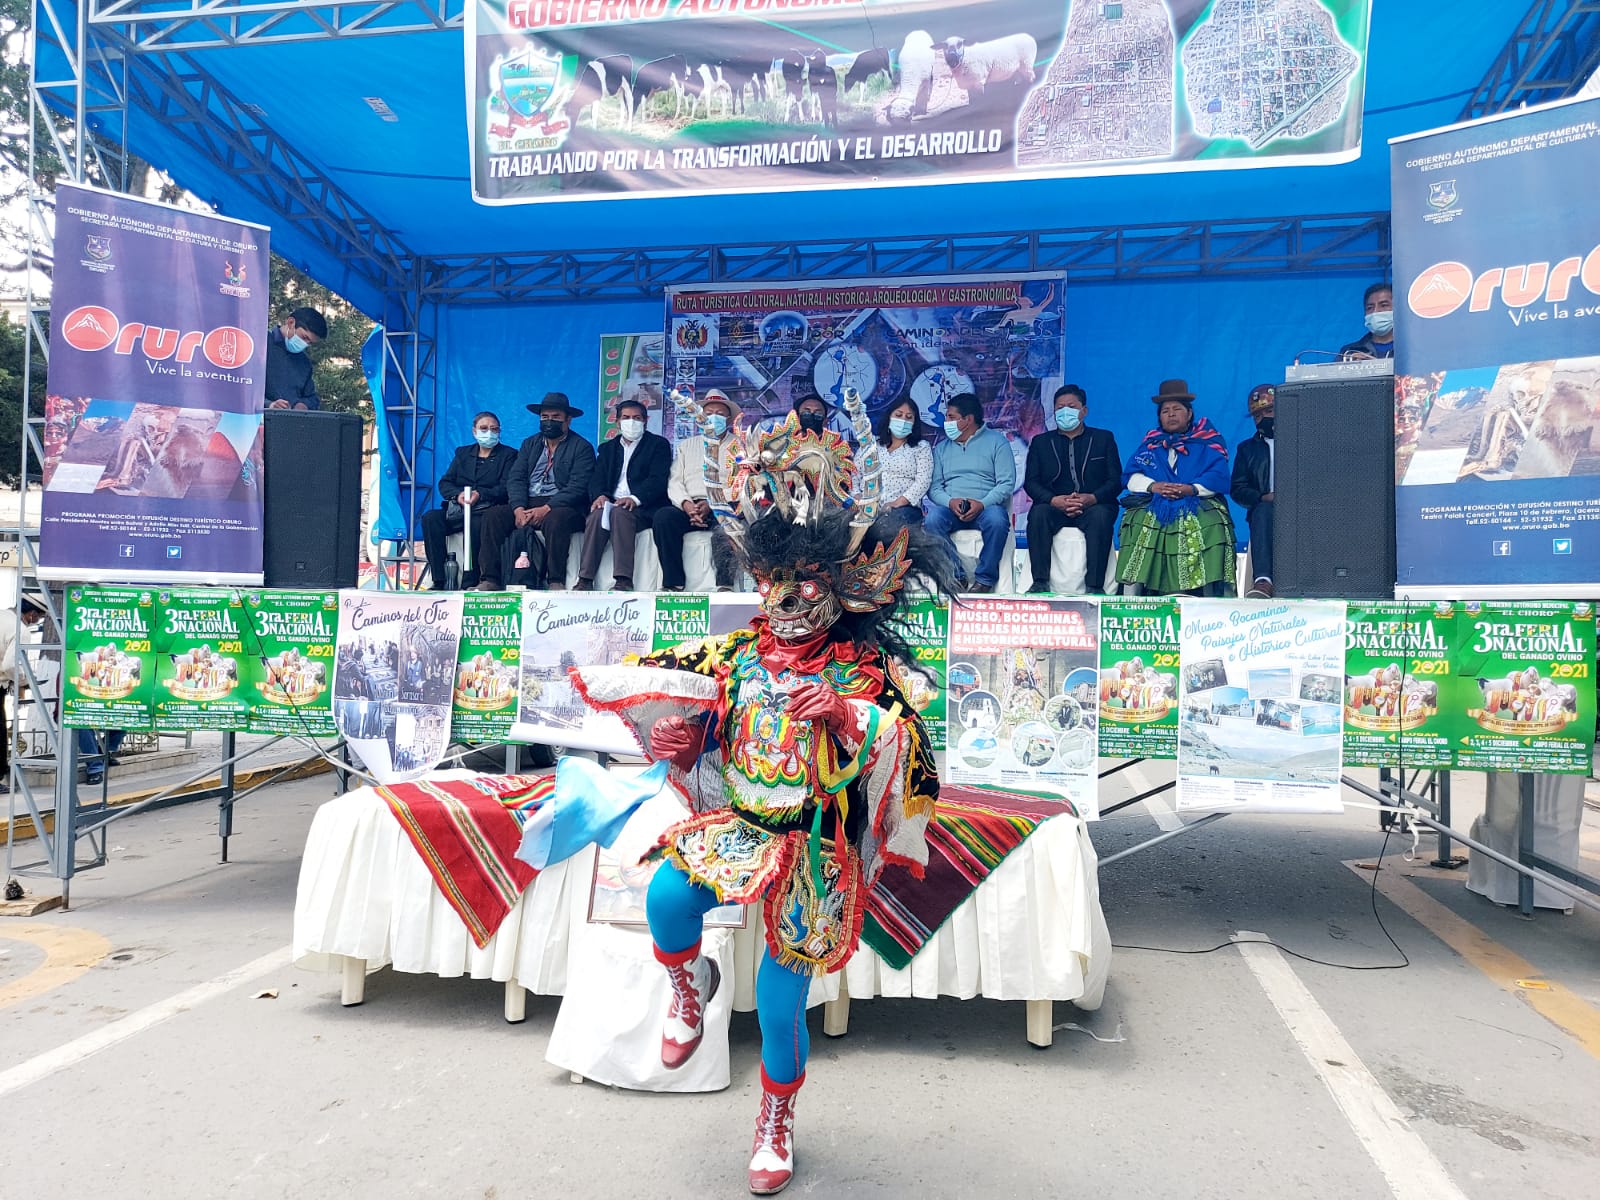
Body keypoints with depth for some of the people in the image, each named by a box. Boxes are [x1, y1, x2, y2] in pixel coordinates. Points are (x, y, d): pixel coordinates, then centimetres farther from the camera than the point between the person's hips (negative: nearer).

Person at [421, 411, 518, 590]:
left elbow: (507, 488, -3)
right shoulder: (463, 453, 23)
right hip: (458, 508, 4)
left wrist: (480, 494, -19)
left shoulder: (508, 455, 11)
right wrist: (457, 494, -10)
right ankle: (438, 581, -27)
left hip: (487, 509, -4)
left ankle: (470, 583, -34)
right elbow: (444, 483, 13)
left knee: (476, 523, -38)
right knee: (430, 518, -25)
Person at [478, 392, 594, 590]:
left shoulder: (582, 448, 3)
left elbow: (578, 488, -10)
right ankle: (490, 580, -21)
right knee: (495, 516, -19)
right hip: (527, 505, 5)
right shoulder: (530, 444, 20)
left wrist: (546, 508, -21)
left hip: (561, 507, -5)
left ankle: (555, 582, -36)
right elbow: (516, 479, 9)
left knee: (555, 520, -37)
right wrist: (519, 508, -11)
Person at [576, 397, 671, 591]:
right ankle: (585, 581, -35)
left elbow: (657, 479, -5)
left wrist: (635, 498, -22)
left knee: (619, 512, -35)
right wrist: (599, 495, -13)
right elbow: (597, 478, 11)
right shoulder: (608, 448, 25)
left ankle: (623, 581, -42)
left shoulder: (659, 444, 11)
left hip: (643, 508, -3)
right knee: (598, 514, -30)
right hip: (611, 503, 3)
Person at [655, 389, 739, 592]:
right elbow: (675, 482, 14)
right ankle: (673, 584, -27)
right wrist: (686, 504, -9)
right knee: (664, 516, -28)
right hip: (690, 508, 3)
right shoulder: (686, 446, 25)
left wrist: (713, 504, -15)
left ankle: (725, 584, -37)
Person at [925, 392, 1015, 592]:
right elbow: (934, 487, 10)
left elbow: (1007, 482, -2)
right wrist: (950, 502, -12)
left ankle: (985, 579, -22)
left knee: (996, 519, -37)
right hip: (950, 508, 2)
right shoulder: (942, 448, 19)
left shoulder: (996, 441, 8)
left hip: (986, 507, -2)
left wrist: (982, 504, -18)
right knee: (932, 518, -31)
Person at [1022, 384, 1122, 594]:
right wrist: (1054, 500, -15)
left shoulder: (1104, 438, 16)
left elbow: (1116, 480, 5)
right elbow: (1030, 482, 6)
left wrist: (1092, 498, -16)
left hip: (1093, 507, -1)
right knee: (1038, 514, -31)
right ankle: (1040, 582, -30)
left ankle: (1095, 586, -34)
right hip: (1055, 506, 1)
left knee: (1100, 516, -34)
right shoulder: (1040, 442, 17)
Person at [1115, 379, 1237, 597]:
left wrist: (1192, 488, -18)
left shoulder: (1208, 442, 15)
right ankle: (1134, 597, -28)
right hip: (1154, 506, 1)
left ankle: (1210, 598, -29)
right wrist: (1153, 486, -12)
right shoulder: (1150, 444, 22)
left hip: (1199, 505, -1)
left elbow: (1218, 476, 0)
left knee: (1211, 524, -33)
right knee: (1139, 522, -30)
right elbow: (1130, 476, 9)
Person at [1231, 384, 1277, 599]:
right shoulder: (1248, 449, 23)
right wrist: (1262, 498, -11)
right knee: (1264, 510, -35)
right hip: (1263, 511, 1)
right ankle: (1262, 580, -50)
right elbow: (1238, 489, 10)